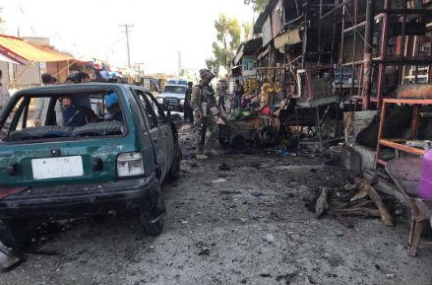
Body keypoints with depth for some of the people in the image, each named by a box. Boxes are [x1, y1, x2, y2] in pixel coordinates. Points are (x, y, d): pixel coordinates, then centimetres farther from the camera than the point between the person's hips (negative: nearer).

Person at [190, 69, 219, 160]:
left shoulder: (209, 88, 13)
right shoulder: (197, 88, -9)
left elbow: (213, 100, 22)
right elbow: (193, 103, -16)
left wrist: (216, 109, 13)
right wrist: (199, 112, -26)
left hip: (209, 114, 7)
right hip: (201, 115, -7)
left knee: (215, 130, -3)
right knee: (201, 135, -1)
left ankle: (208, 148, 14)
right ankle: (199, 153, 10)